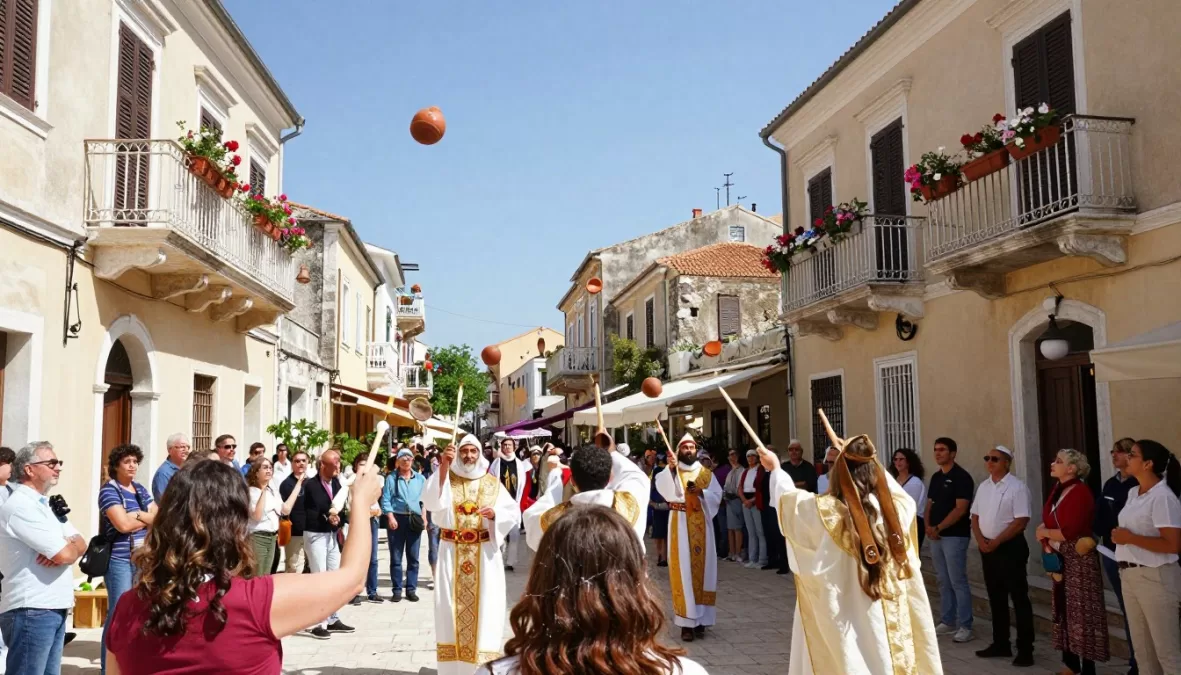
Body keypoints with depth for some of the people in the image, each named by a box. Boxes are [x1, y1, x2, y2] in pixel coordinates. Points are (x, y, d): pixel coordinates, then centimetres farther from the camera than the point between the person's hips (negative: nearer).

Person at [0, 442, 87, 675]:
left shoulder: (46, 505, 17)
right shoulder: (20, 506, -14)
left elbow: (81, 544, 13)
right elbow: (65, 555, -20)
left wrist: (67, 548, -10)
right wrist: (70, 547, 4)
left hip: (54, 609, 9)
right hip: (32, 611, -9)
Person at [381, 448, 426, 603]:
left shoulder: (420, 478, 9)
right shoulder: (391, 478, 2)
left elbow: (425, 499, 9)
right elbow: (385, 499, -3)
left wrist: (424, 516, -2)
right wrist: (390, 517, -13)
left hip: (415, 519, 2)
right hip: (396, 519, -2)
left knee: (413, 557, 5)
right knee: (396, 557, 2)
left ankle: (411, 589, 11)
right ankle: (397, 590, 8)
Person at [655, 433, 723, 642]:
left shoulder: (707, 473, 11)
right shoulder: (671, 472, 2)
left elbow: (717, 496, 3)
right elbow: (663, 488, -18)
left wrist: (701, 492, -14)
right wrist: (671, 469, -34)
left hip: (701, 528, 3)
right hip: (681, 528, -3)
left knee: (702, 569, 4)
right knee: (683, 571, -5)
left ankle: (700, 618, 12)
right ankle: (687, 621, -4)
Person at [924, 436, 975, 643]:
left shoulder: (962, 477, -11)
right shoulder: (936, 477, 13)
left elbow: (960, 509, -17)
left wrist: (938, 528, -15)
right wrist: (928, 526, -2)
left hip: (955, 536, -8)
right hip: (936, 537, 8)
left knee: (958, 582, -4)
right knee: (943, 582, 13)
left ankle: (965, 626, 3)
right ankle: (947, 621, 21)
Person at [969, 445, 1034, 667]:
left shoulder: (1017, 487, -11)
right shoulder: (983, 486, 11)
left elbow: (1021, 521, -16)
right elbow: (975, 516, 14)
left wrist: (996, 542, -16)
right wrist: (980, 540, -3)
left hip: (1010, 547, -7)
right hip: (987, 547, 7)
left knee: (1019, 598, -1)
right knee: (996, 598, 14)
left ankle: (1025, 649, 5)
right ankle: (1001, 644, 25)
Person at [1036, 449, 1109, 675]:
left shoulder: (1080, 493, -18)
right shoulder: (1058, 488, 9)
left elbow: (1070, 532, -24)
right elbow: (1048, 521, 9)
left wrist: (1044, 533, -9)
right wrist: (1047, 545, -7)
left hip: (1079, 560, -9)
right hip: (1059, 559, 9)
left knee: (1081, 611, -1)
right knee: (1064, 608, 15)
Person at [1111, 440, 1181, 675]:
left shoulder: (1162, 497, -16)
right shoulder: (1133, 493, 10)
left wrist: (1130, 538, -19)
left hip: (1155, 577, -8)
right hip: (1130, 575, 9)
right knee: (1142, 649, 16)